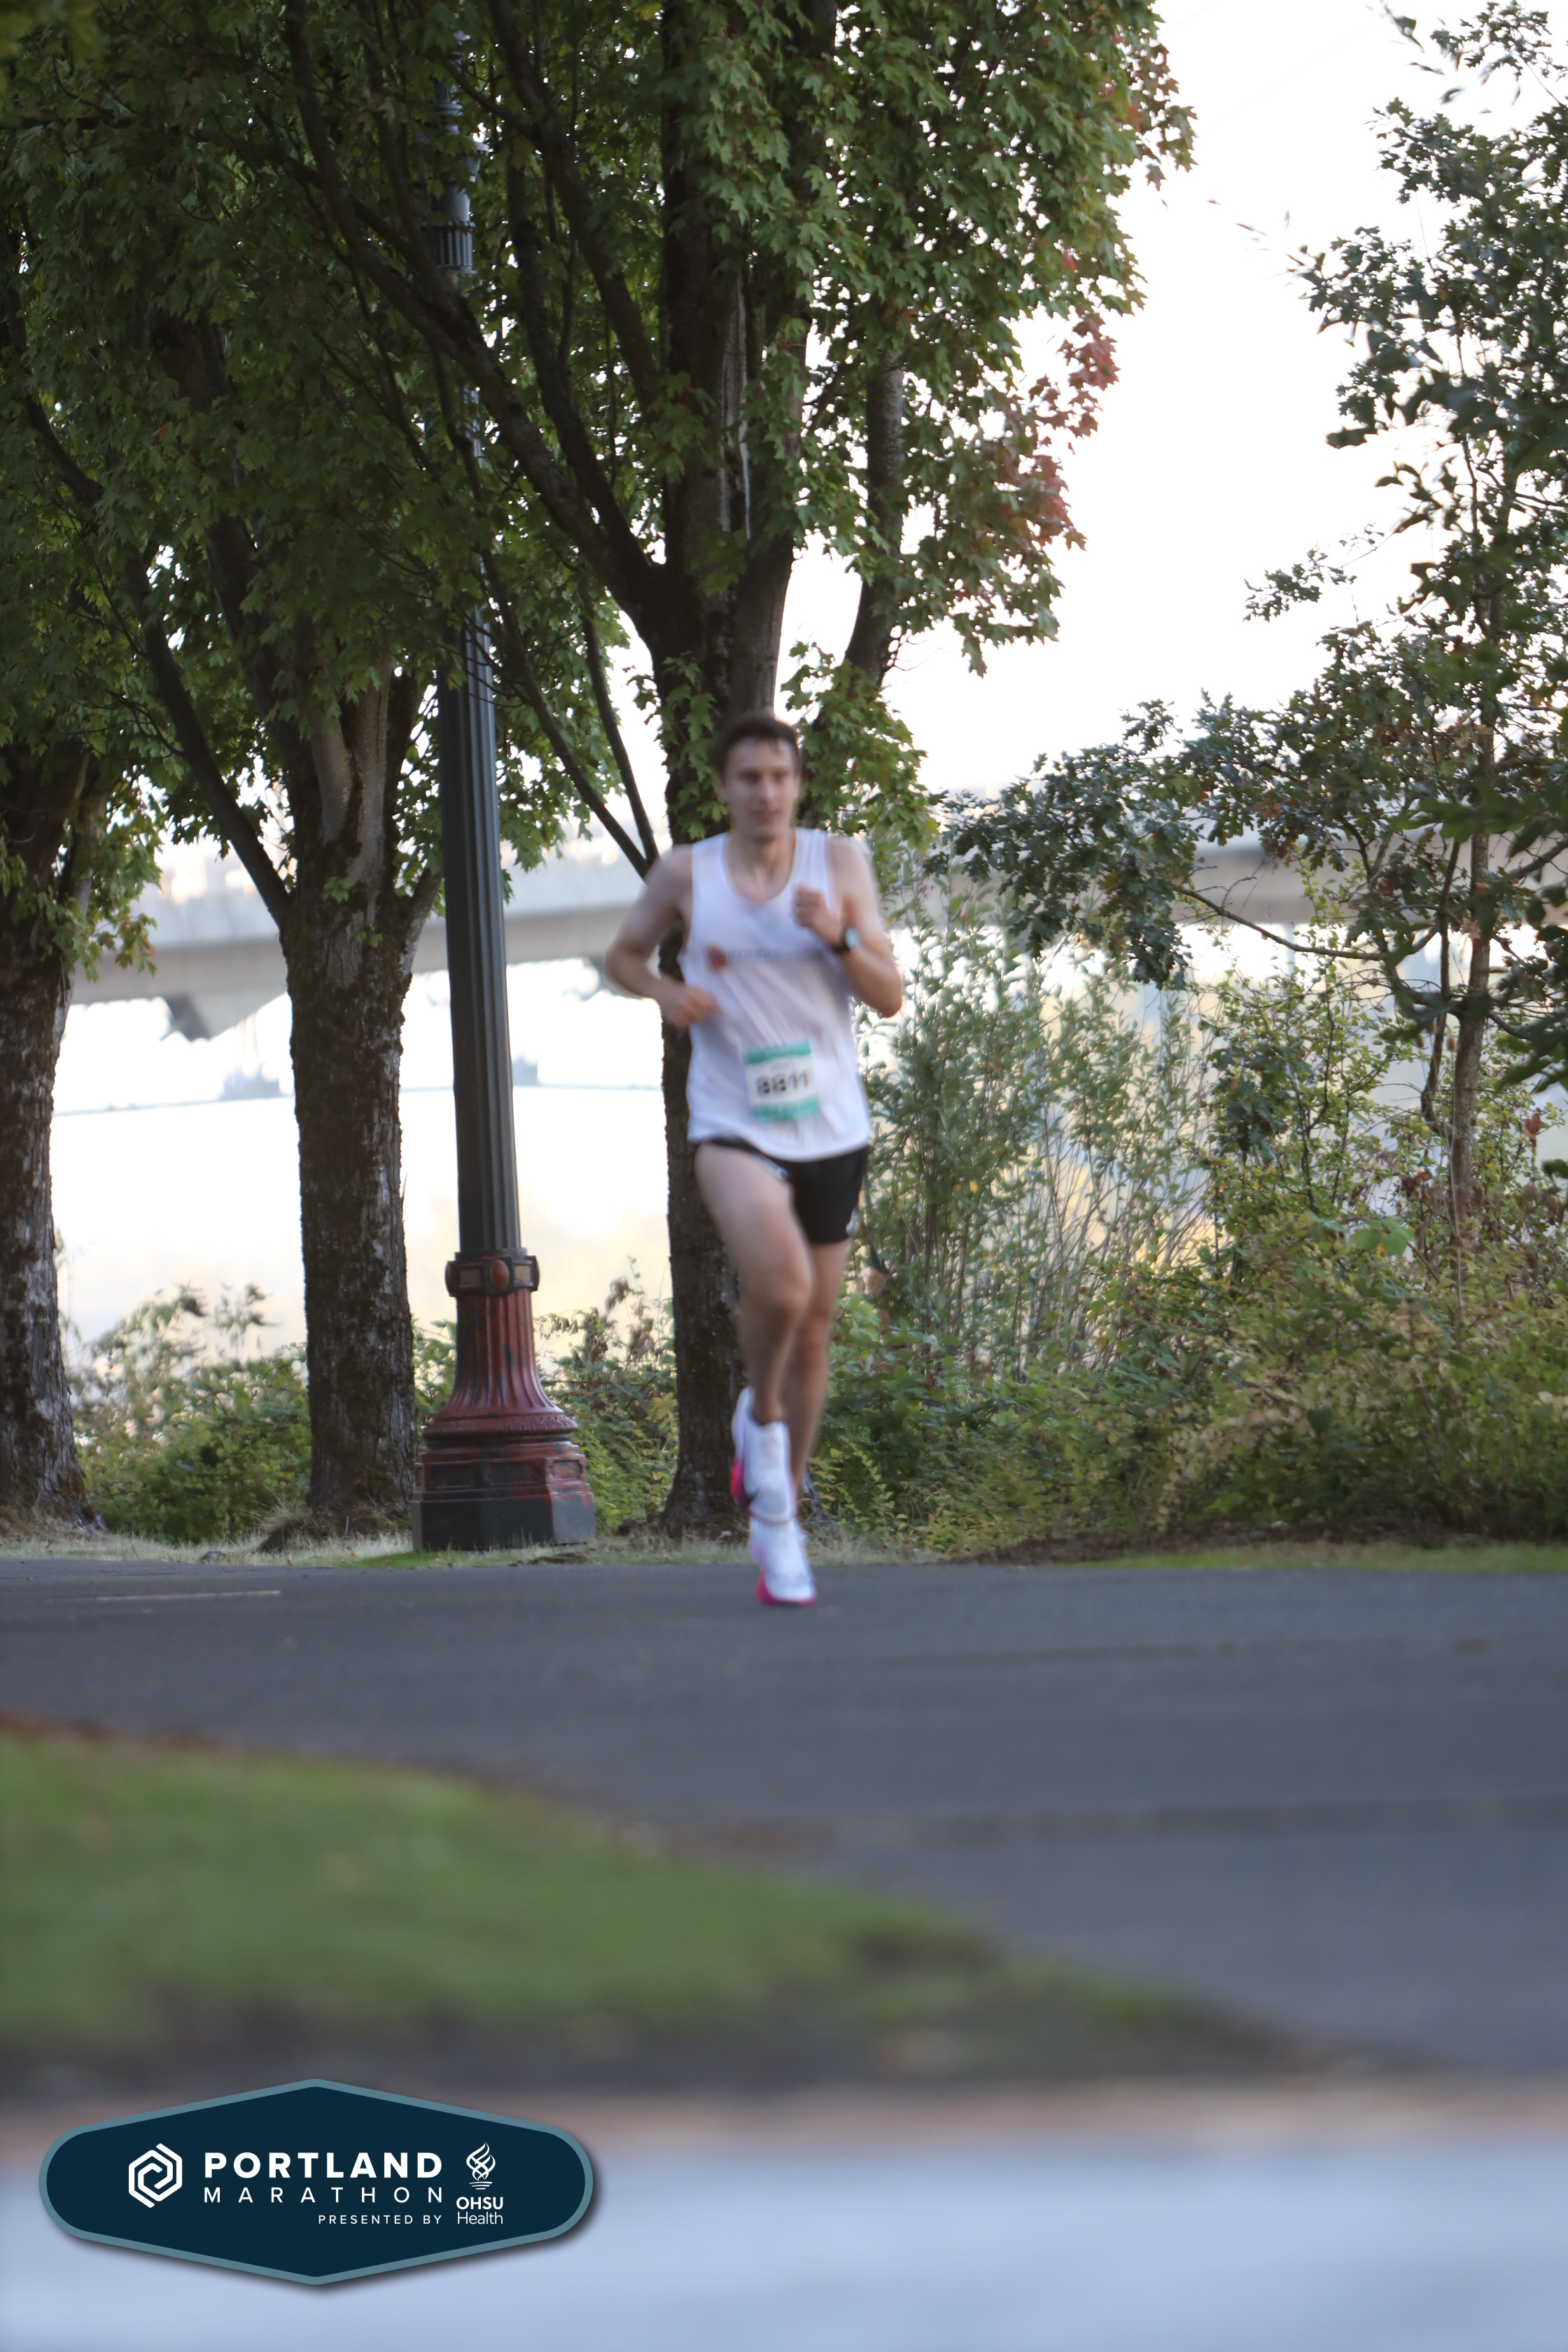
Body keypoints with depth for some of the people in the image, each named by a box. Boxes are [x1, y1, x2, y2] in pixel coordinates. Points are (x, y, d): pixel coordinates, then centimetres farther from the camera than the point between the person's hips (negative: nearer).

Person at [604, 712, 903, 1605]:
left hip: (830, 1128, 2)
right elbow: (623, 953, 16)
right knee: (779, 1283, -29)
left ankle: (780, 1519, 25)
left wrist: (837, 938, -20)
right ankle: (761, 1416, 1)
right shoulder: (686, 874, 0)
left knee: (814, 1329, 9)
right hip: (734, 1125, -2)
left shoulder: (840, 863, 1)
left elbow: (892, 996, -1)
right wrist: (666, 990, -6)